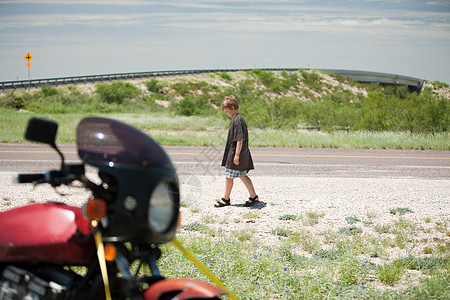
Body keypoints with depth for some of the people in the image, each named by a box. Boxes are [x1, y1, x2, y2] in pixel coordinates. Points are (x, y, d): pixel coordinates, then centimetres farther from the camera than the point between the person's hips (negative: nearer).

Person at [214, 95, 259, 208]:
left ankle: (226, 199, 10)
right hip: (243, 154, 10)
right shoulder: (239, 119, 13)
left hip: (234, 153, -10)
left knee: (229, 176, 1)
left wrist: (237, 155, -23)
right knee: (242, 175, 12)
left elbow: (240, 140, -23)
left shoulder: (237, 121, -18)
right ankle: (253, 196, 13)